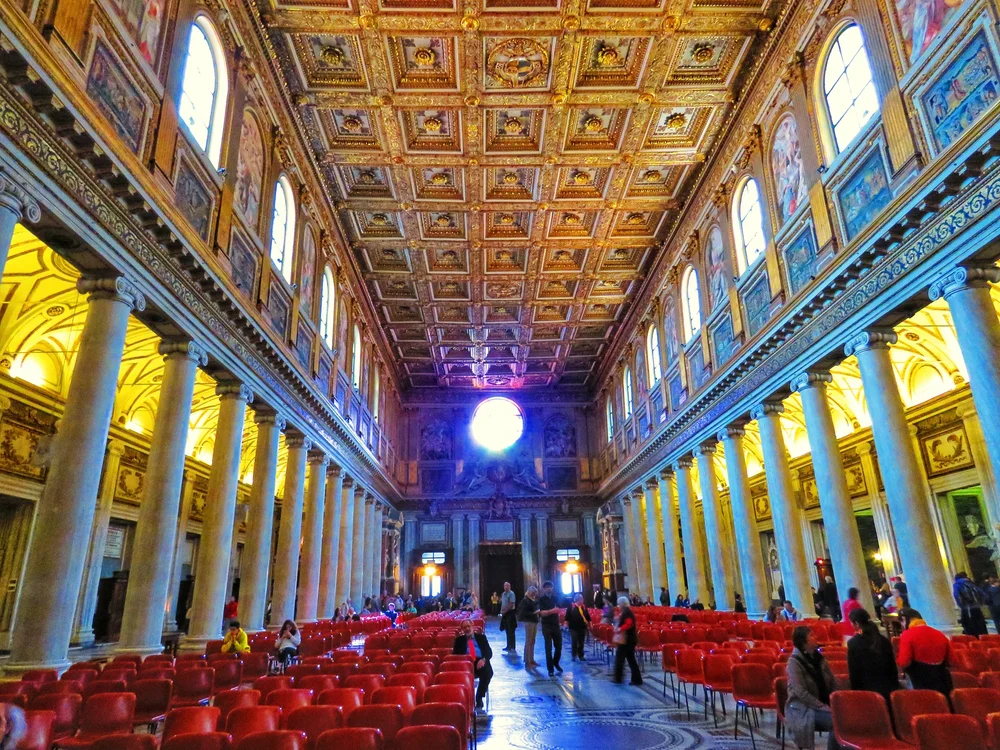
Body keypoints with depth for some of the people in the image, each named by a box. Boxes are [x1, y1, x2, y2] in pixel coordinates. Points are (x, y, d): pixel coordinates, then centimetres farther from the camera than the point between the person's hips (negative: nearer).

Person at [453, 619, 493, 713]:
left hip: (480, 661, 0)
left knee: (488, 672, -34)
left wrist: (483, 659, -13)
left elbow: (489, 652, 8)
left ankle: (479, 700, -22)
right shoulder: (459, 639, 22)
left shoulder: (481, 637, 21)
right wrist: (460, 637, -1)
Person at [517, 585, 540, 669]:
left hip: (534, 622, 8)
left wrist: (538, 612, 0)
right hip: (529, 622, -8)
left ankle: (531, 660, 19)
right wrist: (534, 613, -21)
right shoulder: (525, 600, -9)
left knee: (532, 642, 12)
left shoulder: (533, 600, 13)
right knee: (528, 642, -4)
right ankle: (527, 662, -1)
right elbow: (524, 613, -16)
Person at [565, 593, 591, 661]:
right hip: (574, 628, -4)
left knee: (581, 642, 10)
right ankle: (573, 656, 12)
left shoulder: (584, 607, 5)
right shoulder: (571, 607, -7)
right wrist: (566, 623, -8)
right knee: (574, 642, 1)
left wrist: (589, 625, 12)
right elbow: (567, 616, -5)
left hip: (582, 627, 4)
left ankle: (581, 655, 20)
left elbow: (588, 617, 12)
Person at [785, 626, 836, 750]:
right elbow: (801, 693, -19)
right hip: (803, 708, -6)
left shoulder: (818, 657, 8)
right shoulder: (794, 662, -13)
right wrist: (823, 707, -22)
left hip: (824, 704, 6)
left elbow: (833, 683, 10)